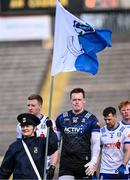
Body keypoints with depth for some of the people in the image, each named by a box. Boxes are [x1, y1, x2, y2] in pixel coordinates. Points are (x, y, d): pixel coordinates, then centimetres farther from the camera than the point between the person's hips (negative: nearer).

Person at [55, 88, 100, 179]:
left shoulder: (91, 119, 1)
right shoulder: (62, 118, 11)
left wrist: (93, 162, -16)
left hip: (84, 164, -2)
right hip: (65, 164, 2)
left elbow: (96, 143, -3)